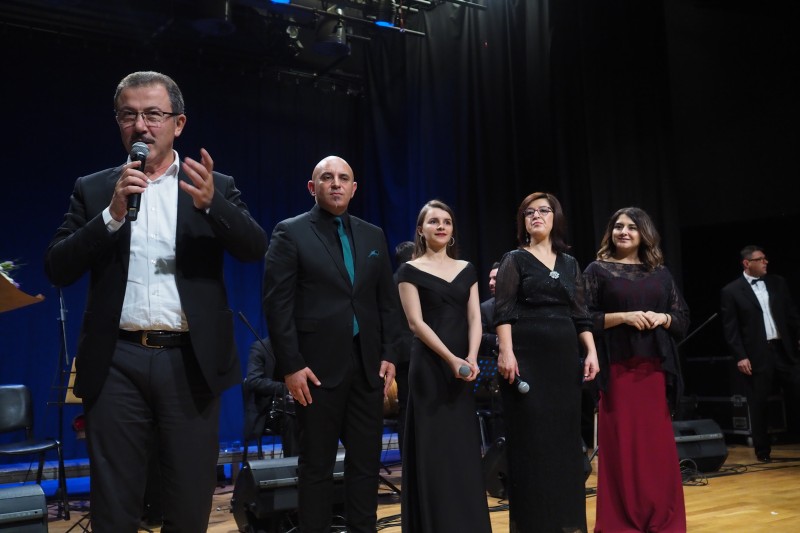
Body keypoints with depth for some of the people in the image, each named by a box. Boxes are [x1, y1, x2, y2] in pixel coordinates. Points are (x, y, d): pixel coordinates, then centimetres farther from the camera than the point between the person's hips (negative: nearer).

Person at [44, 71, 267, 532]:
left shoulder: (216, 187, 7)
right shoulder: (93, 190, 9)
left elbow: (257, 249, -5)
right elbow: (58, 269, 0)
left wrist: (210, 203, -21)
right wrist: (112, 213, -13)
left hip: (190, 363, 0)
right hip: (118, 363, 1)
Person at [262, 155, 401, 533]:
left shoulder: (373, 236, 13)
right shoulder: (290, 233, -1)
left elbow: (388, 301, 14)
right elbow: (277, 304, -7)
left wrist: (389, 355, 5)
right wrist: (291, 365, -13)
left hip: (367, 366, 4)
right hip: (318, 367, -4)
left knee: (366, 462, 9)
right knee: (317, 466, 5)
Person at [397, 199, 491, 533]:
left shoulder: (466, 270, 12)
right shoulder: (410, 271, -2)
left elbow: (474, 318, 5)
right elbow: (416, 323, -9)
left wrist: (471, 359, -12)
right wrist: (451, 359, -19)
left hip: (463, 369, 4)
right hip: (429, 367, -4)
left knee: (465, 448, 7)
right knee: (433, 449, -1)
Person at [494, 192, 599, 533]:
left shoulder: (569, 263, 15)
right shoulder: (514, 260, 2)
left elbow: (580, 315, 13)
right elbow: (504, 312, -7)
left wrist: (591, 352, 3)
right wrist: (506, 352, -19)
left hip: (564, 357, 4)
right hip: (527, 356, -4)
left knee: (565, 436, 6)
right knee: (530, 437, -2)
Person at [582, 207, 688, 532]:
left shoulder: (660, 273, 13)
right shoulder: (597, 270, 3)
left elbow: (683, 318, 13)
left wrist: (662, 318, -8)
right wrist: (623, 316, -15)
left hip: (655, 367, 3)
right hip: (617, 366, -3)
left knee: (658, 441, 5)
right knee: (620, 442, -2)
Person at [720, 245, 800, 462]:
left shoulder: (778, 282, 10)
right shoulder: (731, 291, -3)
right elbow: (730, 328, -5)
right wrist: (740, 356, -11)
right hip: (757, 355, -3)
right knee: (759, 405, 5)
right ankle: (763, 450, 17)